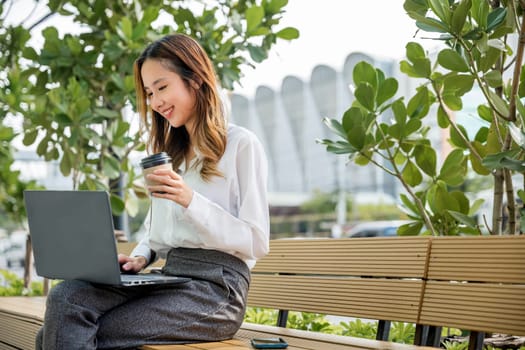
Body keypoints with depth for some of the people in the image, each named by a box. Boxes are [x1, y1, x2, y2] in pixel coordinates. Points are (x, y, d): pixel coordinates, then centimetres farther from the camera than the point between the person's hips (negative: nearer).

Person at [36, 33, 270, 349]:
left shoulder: (241, 144, 0)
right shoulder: (169, 151, 22)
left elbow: (257, 242, -7)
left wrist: (191, 200, -16)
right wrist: (141, 257, 3)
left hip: (216, 288, -6)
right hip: (167, 276, 6)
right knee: (65, 297, -22)